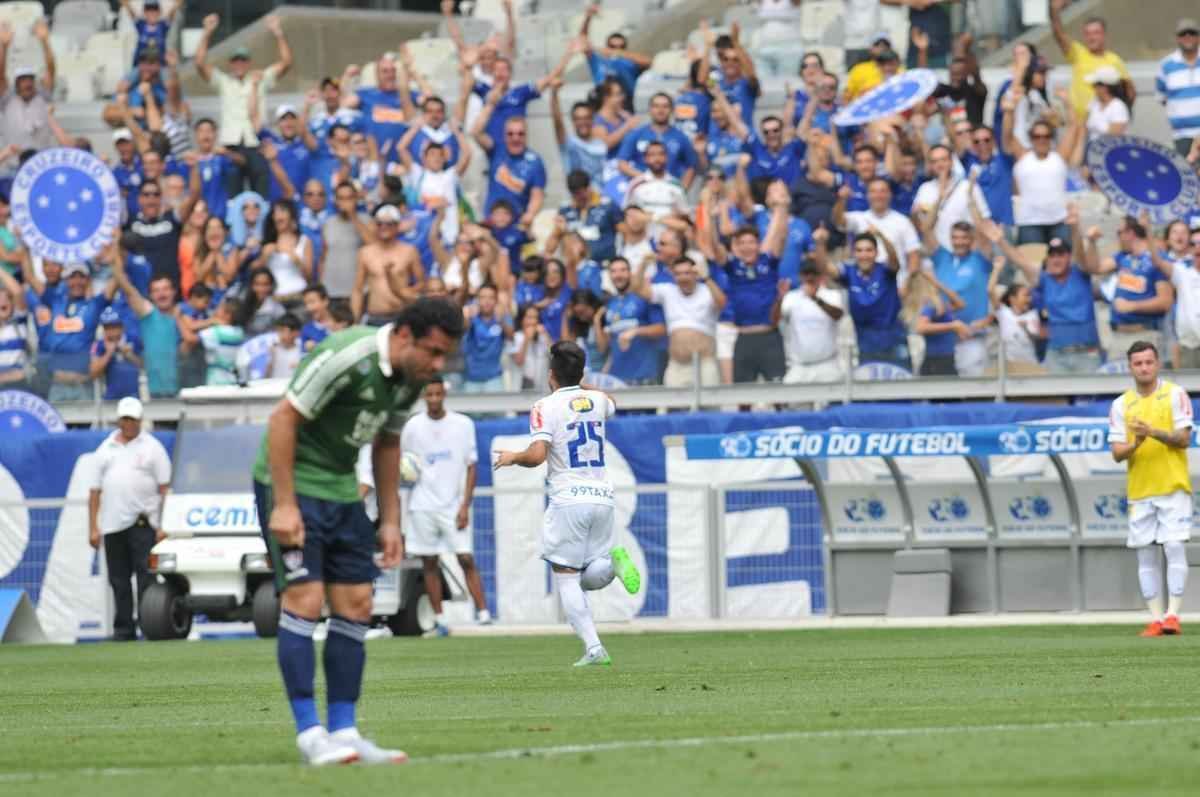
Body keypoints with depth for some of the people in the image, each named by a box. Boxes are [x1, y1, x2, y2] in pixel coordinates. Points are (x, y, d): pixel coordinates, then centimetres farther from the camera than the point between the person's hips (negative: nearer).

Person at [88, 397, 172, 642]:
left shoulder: (152, 448, 6)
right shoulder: (105, 450, 15)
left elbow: (165, 489, 1)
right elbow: (95, 492, 13)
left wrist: (164, 526, -7)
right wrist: (93, 528, 4)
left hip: (143, 524, -3)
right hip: (112, 525, 3)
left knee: (147, 577, -10)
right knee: (119, 580, 5)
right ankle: (123, 628, 11)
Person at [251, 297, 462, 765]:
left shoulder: (412, 376, 1)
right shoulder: (348, 358, -25)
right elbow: (283, 418, -22)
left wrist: (390, 520, 13)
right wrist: (284, 504, -23)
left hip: (341, 490, 8)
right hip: (292, 484, -8)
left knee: (355, 605, 3)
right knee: (304, 600, -13)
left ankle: (343, 732, 6)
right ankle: (309, 732, -10)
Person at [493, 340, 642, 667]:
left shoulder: (546, 407, -6)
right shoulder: (597, 400, 12)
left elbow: (537, 455, -17)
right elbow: (611, 405, 38)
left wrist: (513, 457, 2)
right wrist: (580, 384, 47)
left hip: (568, 501, -5)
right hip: (602, 497, 5)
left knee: (566, 579, 0)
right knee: (591, 578, 16)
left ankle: (594, 648, -14)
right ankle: (613, 561, -19)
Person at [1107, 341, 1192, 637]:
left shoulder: (1175, 395, 0)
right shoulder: (1121, 405, 8)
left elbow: (1184, 439, -7)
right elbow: (1117, 452, 4)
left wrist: (1154, 432, -22)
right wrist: (1135, 444, -17)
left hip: (1173, 487, -3)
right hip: (1139, 489, 3)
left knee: (1174, 547, -12)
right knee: (1145, 555, 1)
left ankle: (1172, 614, -12)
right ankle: (1155, 618, 4)